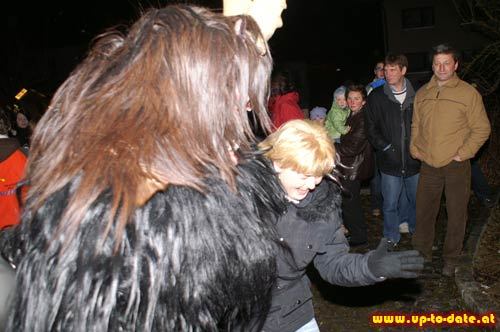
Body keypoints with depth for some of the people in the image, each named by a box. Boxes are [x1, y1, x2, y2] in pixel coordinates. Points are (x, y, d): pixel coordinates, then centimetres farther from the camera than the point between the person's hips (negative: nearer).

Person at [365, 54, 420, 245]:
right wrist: (386, 148, -10)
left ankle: (414, 228, 42)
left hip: (413, 159, 2)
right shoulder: (376, 97, -2)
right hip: (390, 162, -2)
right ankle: (391, 240, 20)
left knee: (417, 199, 17)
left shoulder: (416, 96, 2)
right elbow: (371, 128, -1)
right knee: (390, 204, 4)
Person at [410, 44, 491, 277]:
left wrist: (462, 154, -10)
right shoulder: (422, 94, 7)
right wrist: (415, 149, 5)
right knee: (423, 211, 13)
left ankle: (451, 259, 25)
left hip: (456, 166, -3)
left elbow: (482, 129, -5)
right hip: (428, 165, 4)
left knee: (456, 214, 8)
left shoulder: (469, 93, -7)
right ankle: (421, 254, 30)